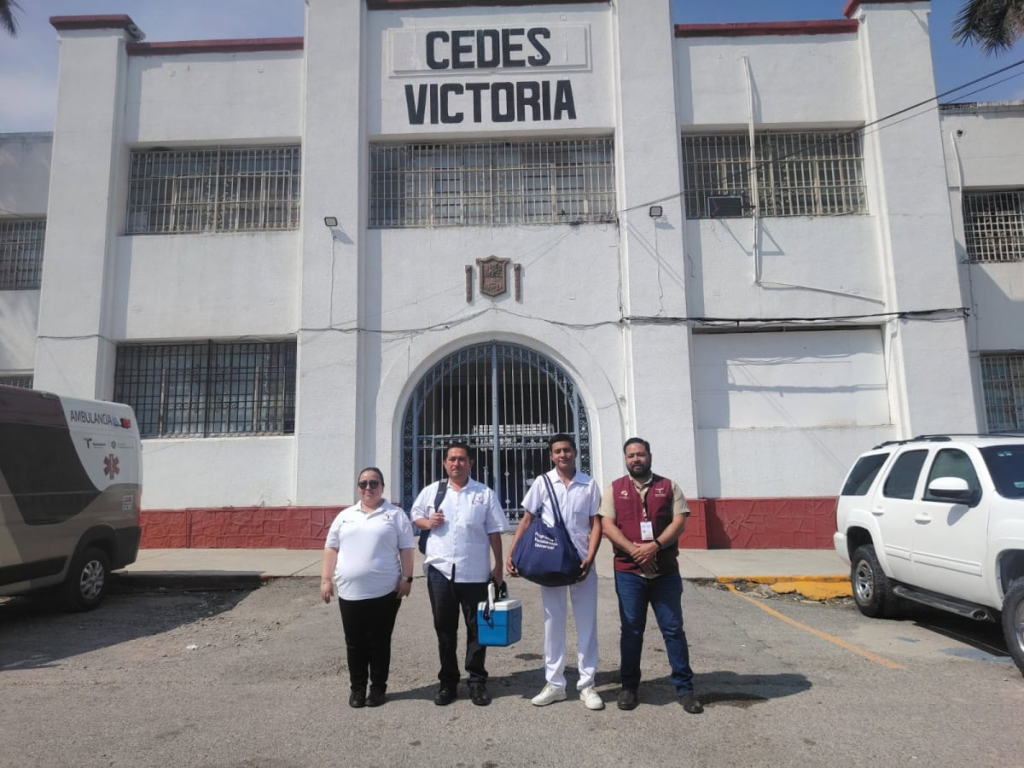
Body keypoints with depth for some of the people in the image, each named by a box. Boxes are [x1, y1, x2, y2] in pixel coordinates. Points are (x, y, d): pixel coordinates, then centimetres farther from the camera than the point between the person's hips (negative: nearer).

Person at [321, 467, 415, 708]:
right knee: (355, 643, 11)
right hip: (350, 592, 3)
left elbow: (406, 549, 0)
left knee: (379, 642, 7)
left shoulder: (396, 515, 2)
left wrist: (407, 578, -7)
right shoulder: (345, 516, 11)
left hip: (384, 592, -3)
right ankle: (357, 687, 25)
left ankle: (378, 687, 21)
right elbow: (331, 549, 10)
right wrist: (326, 579, 4)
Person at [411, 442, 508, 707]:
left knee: (476, 627, 7)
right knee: (444, 629, 11)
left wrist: (498, 566, 0)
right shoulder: (431, 491, 7)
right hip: (440, 570, 1)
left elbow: (494, 532, 3)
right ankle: (448, 682, 23)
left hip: (475, 572, -1)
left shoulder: (485, 494, 3)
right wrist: (427, 522, -7)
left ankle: (477, 681, 20)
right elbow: (415, 517, 15)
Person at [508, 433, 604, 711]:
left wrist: (590, 557, -11)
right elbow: (527, 520, 2)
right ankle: (554, 684, 21)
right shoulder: (542, 483, 0)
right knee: (553, 624, 10)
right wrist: (512, 554, -6)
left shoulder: (589, 484, 1)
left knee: (587, 624, 7)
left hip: (582, 564, 0)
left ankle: (587, 684, 19)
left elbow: (596, 524, 2)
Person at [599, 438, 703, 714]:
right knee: (631, 630, 9)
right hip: (628, 572, 0)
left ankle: (684, 687, 17)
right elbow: (607, 525, -4)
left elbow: (679, 522, -3)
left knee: (673, 629, 6)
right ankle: (629, 686, 20)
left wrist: (655, 545, -18)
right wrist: (634, 550, -17)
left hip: (666, 572, 0)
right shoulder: (614, 489, 5)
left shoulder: (668, 487, 6)